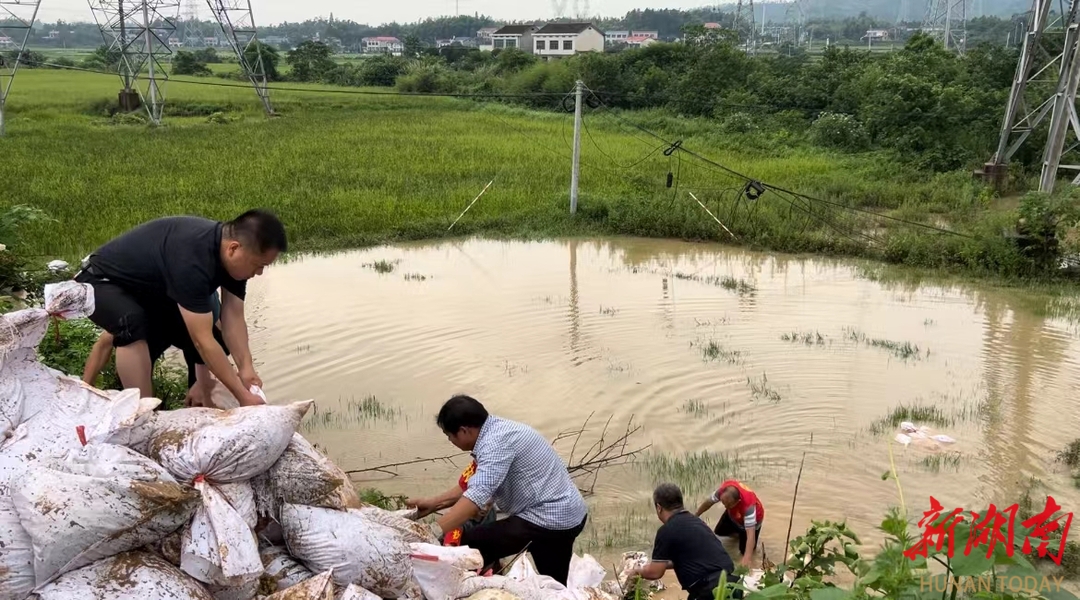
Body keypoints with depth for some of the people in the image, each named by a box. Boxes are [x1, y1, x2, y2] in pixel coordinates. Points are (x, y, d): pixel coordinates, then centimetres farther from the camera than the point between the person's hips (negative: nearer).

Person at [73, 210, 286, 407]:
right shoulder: (192, 258, -42)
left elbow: (233, 317, -14)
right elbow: (203, 341, -41)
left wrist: (245, 367, -28)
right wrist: (243, 396, -38)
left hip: (150, 289, 9)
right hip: (102, 282, -9)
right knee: (133, 324, -38)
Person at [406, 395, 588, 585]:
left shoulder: (496, 441, -22)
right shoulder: (496, 430, 9)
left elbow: (477, 496, -31)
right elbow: (475, 484, 14)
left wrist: (432, 533, -34)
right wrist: (433, 503, 8)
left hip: (550, 518, -11)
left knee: (468, 546, -14)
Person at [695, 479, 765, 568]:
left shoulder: (748, 504, -48)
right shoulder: (724, 489, -35)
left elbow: (750, 533, -51)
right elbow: (709, 502, -14)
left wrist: (747, 557, -62)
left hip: (752, 518, -4)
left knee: (744, 550, -7)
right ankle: (738, 530, 33)